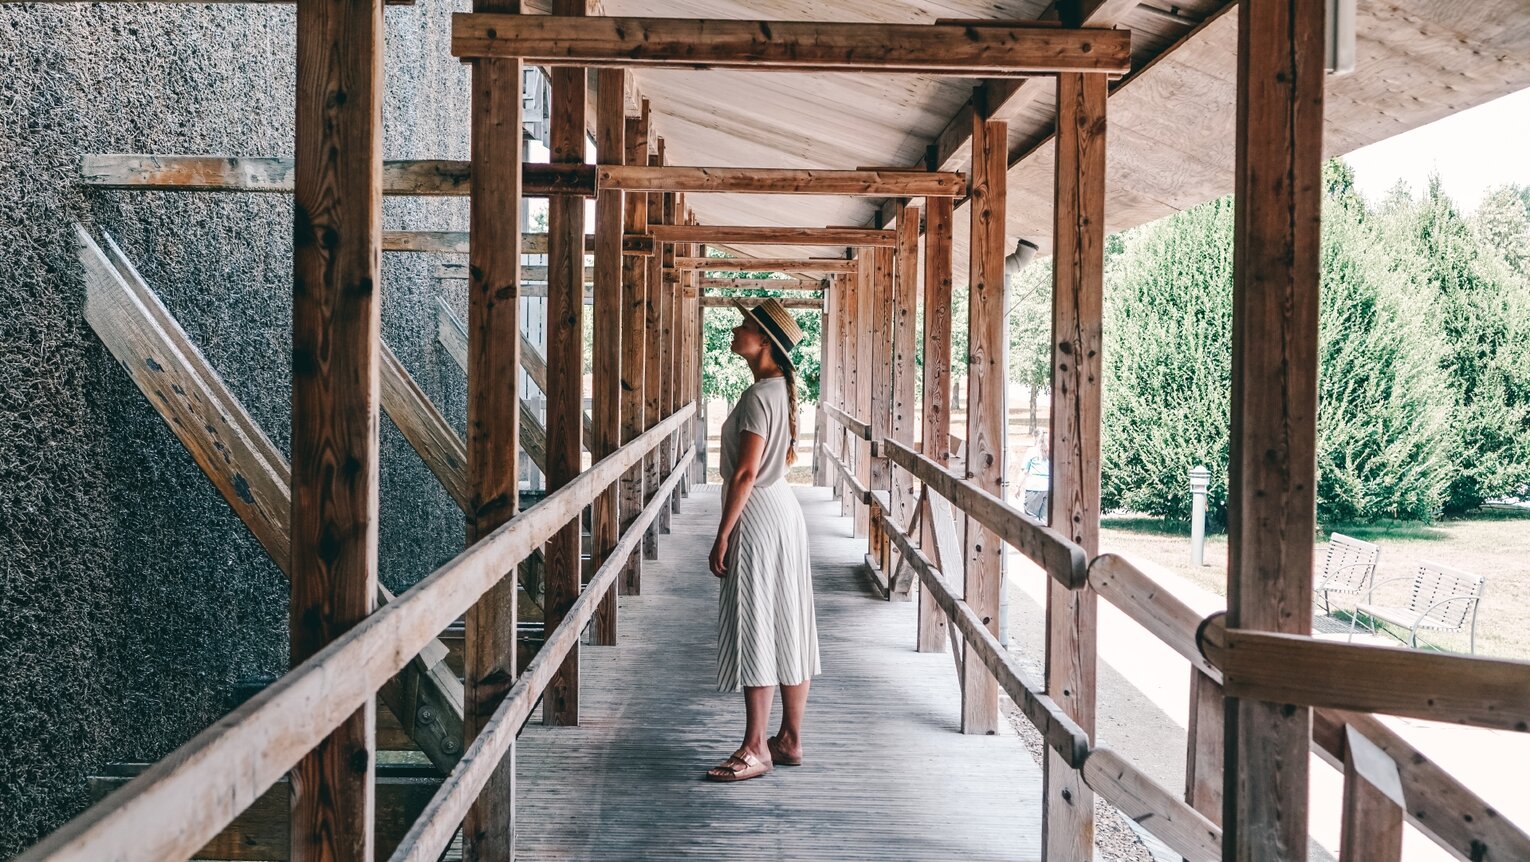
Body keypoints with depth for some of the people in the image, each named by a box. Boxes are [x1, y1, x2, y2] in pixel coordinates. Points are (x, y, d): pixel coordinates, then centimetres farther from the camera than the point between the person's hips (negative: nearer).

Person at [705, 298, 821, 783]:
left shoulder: (758, 396, -18)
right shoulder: (782, 389, 12)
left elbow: (746, 473, -21)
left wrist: (723, 537, -18)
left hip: (758, 516, -10)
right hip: (784, 510, 10)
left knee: (755, 633, -6)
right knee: (787, 629, 11)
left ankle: (756, 749, -2)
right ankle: (789, 740, 18)